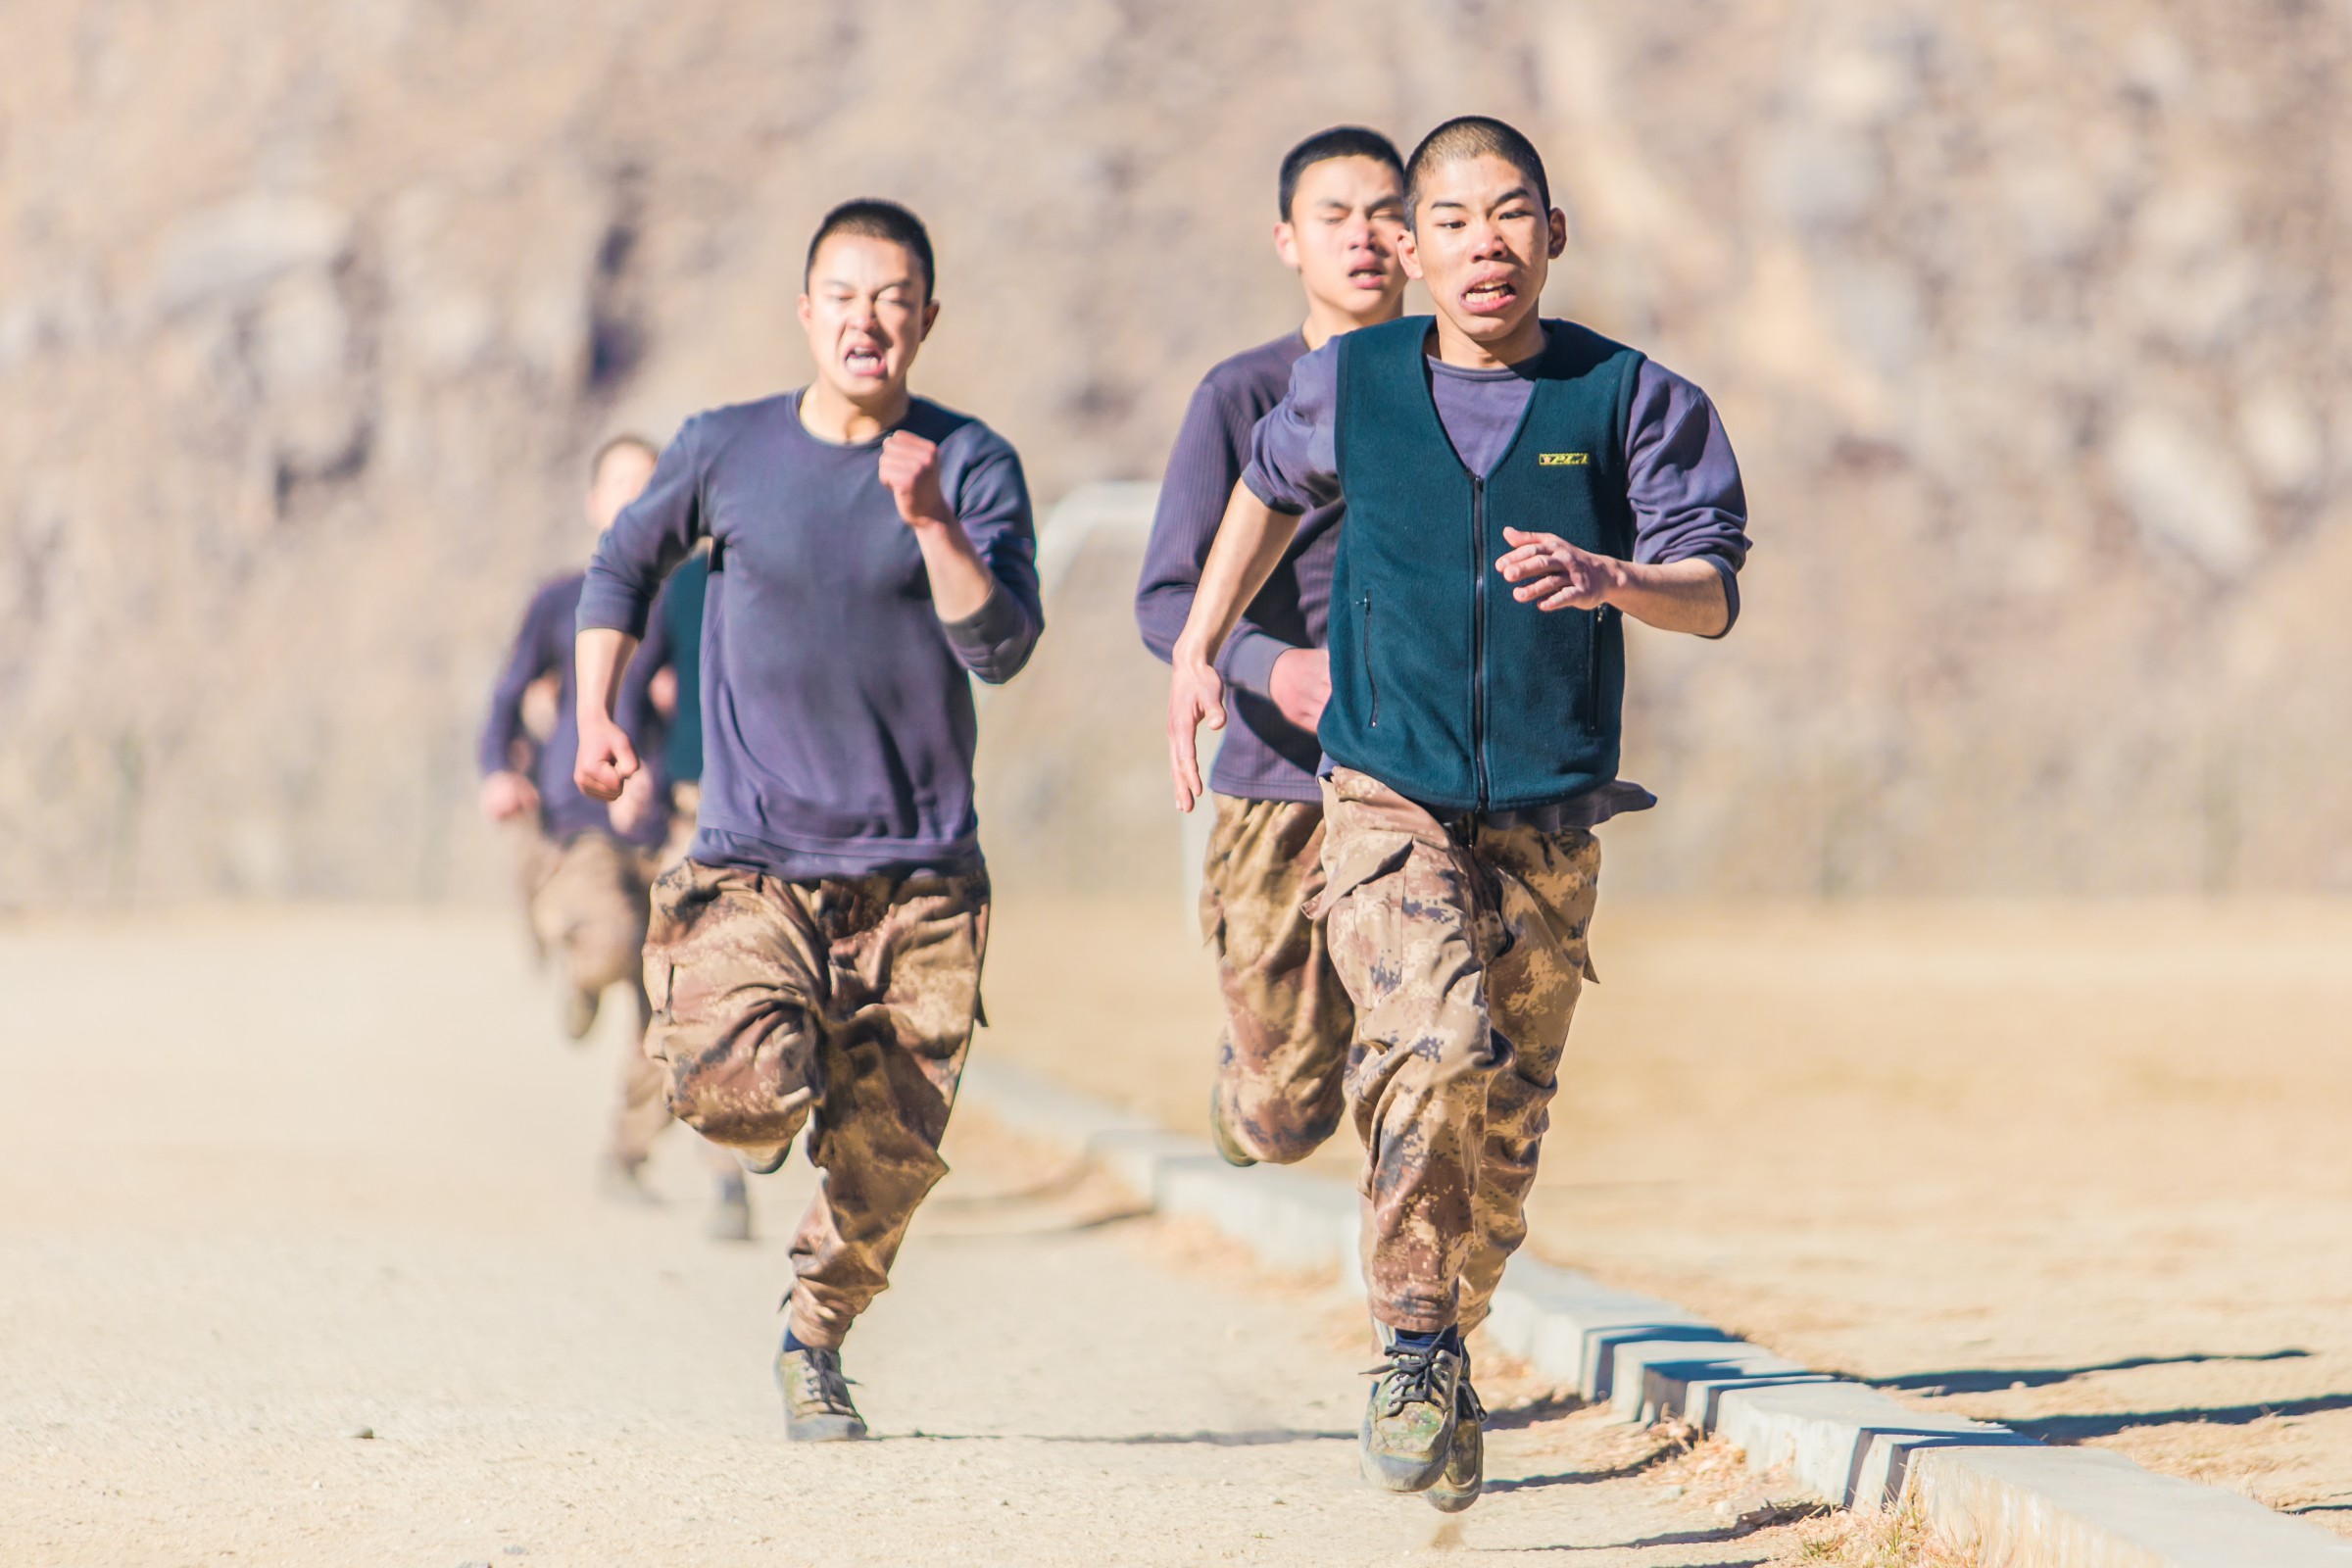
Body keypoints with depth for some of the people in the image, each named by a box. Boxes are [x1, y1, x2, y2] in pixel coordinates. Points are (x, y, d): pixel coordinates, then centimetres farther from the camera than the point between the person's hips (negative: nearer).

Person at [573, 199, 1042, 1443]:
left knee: (889, 1159, -1)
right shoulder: (726, 452, 1)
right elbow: (623, 565, 19)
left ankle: (813, 1343, 26)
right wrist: (596, 717, 10)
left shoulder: (971, 465, -3)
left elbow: (1003, 648, -14)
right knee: (741, 1090, -23)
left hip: (919, 874, 0)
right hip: (754, 860, 0)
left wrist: (929, 523, -26)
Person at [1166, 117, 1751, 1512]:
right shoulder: (1351, 385, 2)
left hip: (1550, 821, 1)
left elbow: (1714, 589, -7)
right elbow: (1271, 490, 24)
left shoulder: (1632, 399, -2)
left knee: (1505, 1129, 7)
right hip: (1387, 803, -1)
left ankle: (1449, 1355, 29)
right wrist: (1199, 650, 22)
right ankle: (1415, 1345, -17)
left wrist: (1613, 582, -27)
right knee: (1440, 1045, -26)